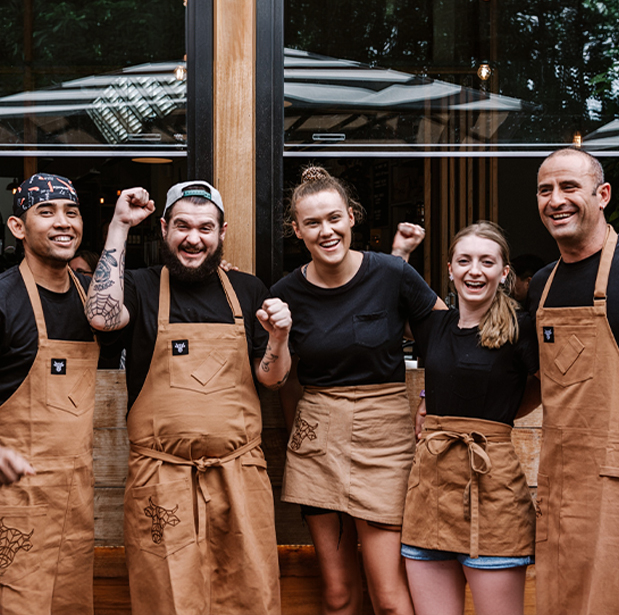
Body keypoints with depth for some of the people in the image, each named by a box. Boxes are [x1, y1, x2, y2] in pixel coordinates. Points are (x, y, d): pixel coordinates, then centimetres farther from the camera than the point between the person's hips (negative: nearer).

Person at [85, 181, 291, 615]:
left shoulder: (247, 290, 11)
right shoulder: (141, 287, 4)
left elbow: (272, 378, 12)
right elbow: (102, 315, -19)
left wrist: (279, 338, -10)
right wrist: (120, 226, -11)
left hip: (239, 475, 2)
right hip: (161, 480, -2)